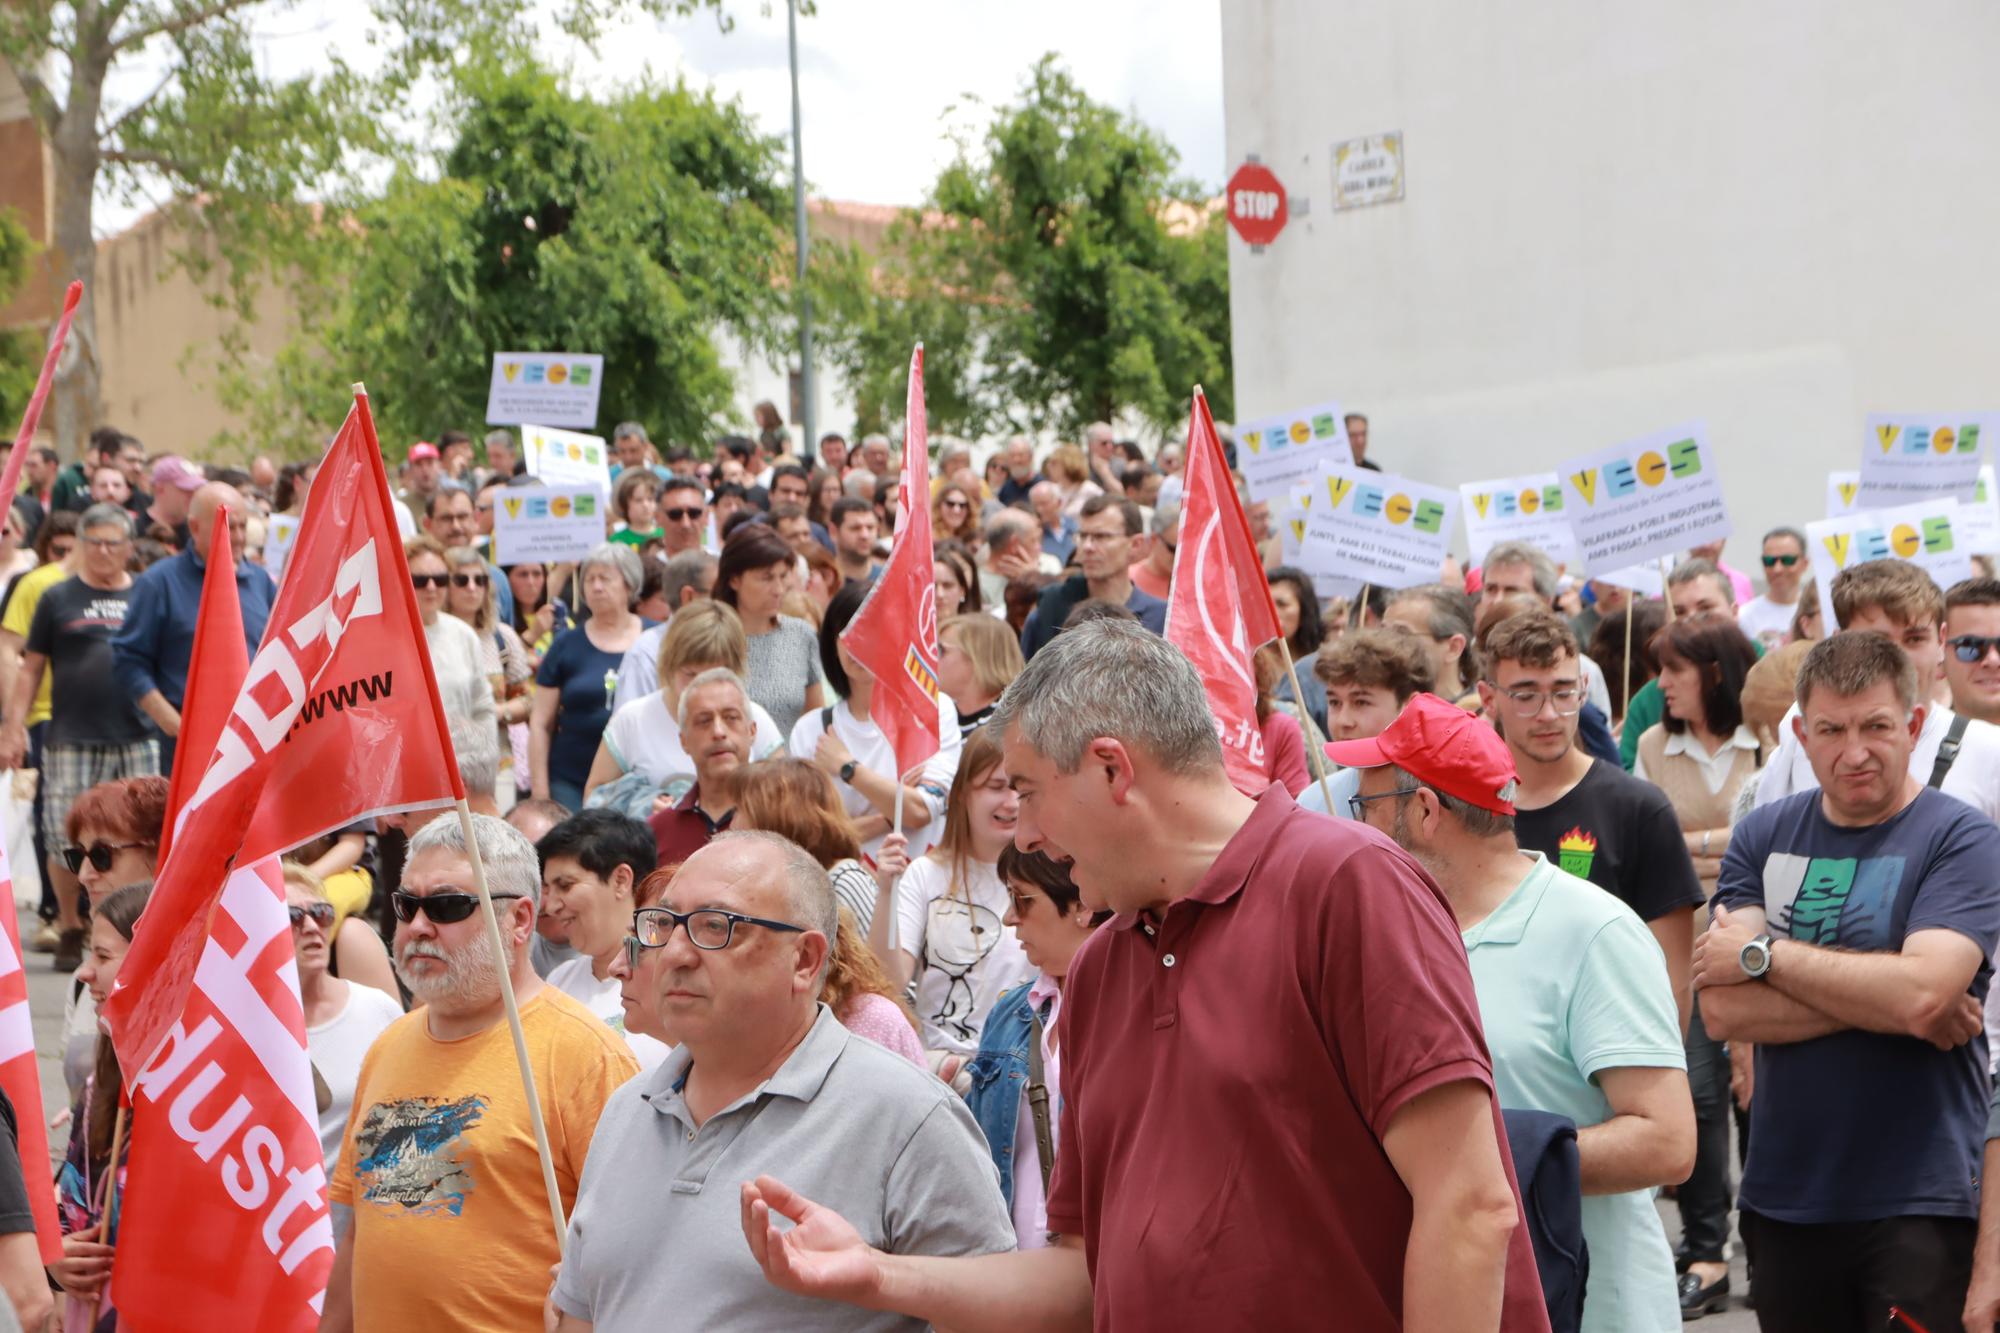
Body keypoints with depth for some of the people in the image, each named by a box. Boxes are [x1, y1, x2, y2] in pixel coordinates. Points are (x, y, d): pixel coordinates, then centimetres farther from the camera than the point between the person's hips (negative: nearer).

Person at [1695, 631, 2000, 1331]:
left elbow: (1921, 994, -22)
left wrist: (1762, 953, -12)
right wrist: (1883, 998, -15)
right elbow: (1722, 1010, -7)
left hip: (1920, 1203, -4)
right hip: (1784, 1194, 4)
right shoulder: (1764, 835, 5)